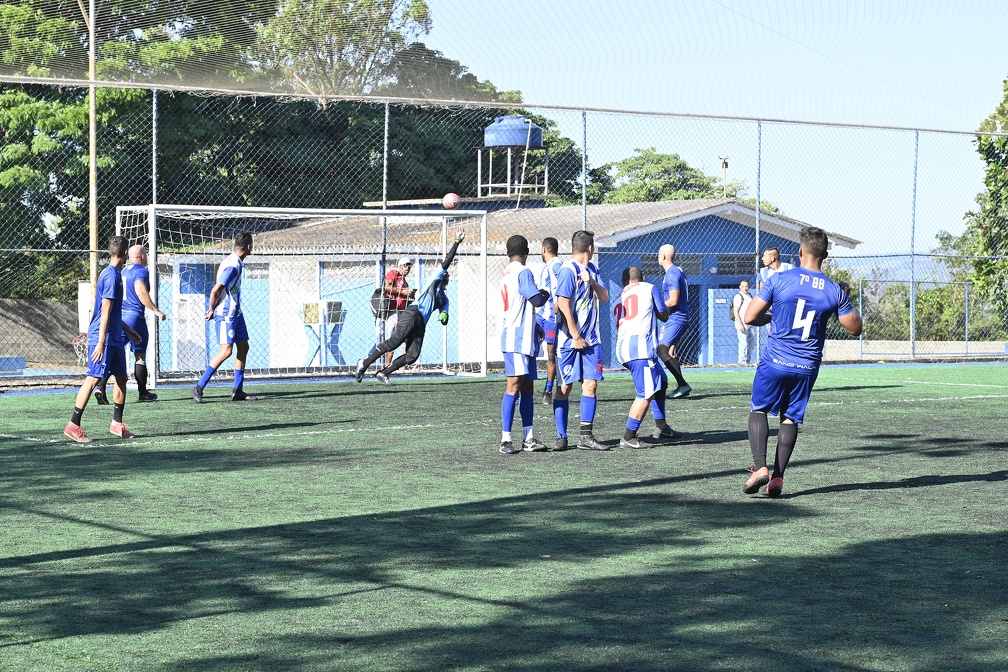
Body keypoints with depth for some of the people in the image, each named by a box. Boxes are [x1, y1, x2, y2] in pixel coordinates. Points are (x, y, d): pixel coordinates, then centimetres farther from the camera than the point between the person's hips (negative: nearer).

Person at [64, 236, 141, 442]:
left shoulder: (113, 274, 14)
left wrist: (127, 330, 32)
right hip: (103, 338, -10)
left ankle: (117, 423, 21)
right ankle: (73, 425, -7)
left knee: (121, 377, 13)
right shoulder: (111, 276, -16)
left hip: (115, 339, 10)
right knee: (93, 379, -9)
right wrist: (101, 342, -22)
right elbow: (105, 311, -20)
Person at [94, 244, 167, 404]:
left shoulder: (123, 271, 17)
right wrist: (156, 310, -21)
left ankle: (101, 386, -14)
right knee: (140, 356, 5)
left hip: (119, 316, 7)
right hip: (134, 317, -7)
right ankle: (143, 393, 12)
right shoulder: (141, 271, -8)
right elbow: (141, 292, -22)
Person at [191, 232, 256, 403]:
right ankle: (199, 388, -7)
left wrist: (213, 310, 13)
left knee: (243, 347, 8)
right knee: (226, 350, -12)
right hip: (225, 314, -10)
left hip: (235, 313, 10)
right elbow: (215, 291, -21)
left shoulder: (237, 263, 11)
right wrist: (212, 311, -7)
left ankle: (238, 391, 11)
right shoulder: (232, 265, -20)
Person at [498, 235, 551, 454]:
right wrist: (547, 293, 3)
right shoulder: (523, 273, -11)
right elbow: (537, 299, -18)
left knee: (527, 387, 11)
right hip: (518, 339, -10)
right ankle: (505, 439, -13)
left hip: (523, 340, 10)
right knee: (514, 386, -11)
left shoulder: (507, 274, 18)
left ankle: (529, 437, 12)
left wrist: (535, 326, 28)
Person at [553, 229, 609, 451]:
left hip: (590, 338, 7)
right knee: (565, 387, 0)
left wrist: (592, 281, -10)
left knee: (591, 383, 0)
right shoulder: (568, 270, -11)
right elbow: (563, 304, -16)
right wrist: (576, 337, -15)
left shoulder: (591, 269, 13)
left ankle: (586, 436, 4)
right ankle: (561, 437, 6)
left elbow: (604, 297, 10)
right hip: (569, 340, -7)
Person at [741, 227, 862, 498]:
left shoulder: (779, 280, -10)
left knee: (758, 409, 11)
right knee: (790, 418, 13)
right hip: (807, 367, 2)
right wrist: (845, 300, 21)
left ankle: (760, 467, -6)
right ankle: (777, 477, 6)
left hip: (775, 361, -2)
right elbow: (854, 328, 7)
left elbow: (750, 317, -7)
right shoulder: (834, 290, -4)